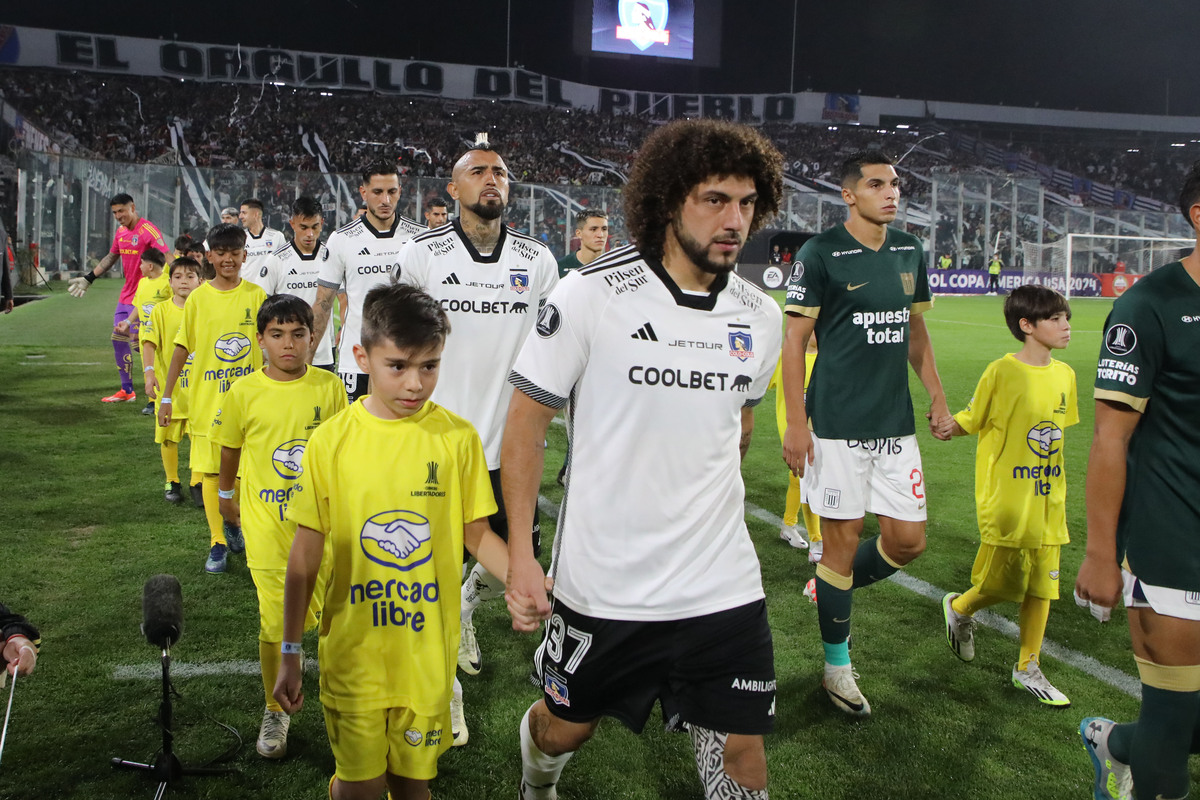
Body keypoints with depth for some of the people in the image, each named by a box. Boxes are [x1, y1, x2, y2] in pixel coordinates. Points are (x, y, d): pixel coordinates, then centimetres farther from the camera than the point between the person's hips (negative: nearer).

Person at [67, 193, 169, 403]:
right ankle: (126, 391, 22)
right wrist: (88, 278, 28)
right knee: (118, 339, 11)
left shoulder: (148, 230, -14)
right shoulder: (120, 231, 12)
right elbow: (111, 257, 25)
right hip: (126, 295, 9)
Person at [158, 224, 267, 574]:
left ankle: (233, 522, 34)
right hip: (207, 397, 0)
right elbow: (181, 348, 3)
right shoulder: (198, 298, -1)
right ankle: (217, 542, 11)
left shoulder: (256, 295, 0)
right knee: (210, 469, 2)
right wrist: (166, 396, 2)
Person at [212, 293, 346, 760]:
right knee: (274, 622, 4)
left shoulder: (329, 388, -5)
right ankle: (274, 713, 23)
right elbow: (230, 450, 9)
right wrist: (225, 496, 21)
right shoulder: (244, 393, -7)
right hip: (268, 526, -1)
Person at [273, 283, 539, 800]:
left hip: (429, 653, 1)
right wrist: (290, 652, 1)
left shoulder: (457, 437, -6)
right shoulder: (330, 441, -8)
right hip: (352, 652, -1)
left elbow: (476, 533, 1)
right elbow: (306, 552, -2)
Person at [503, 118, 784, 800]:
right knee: (567, 727, 18)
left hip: (723, 587, 3)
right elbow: (527, 422, -8)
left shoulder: (760, 316, 1)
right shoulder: (589, 296, -13)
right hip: (602, 584, -2)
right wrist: (520, 553, -11)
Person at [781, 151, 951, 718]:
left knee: (908, 540, 5)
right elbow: (794, 340, -8)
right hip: (838, 422, -6)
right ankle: (837, 666, 18)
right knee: (843, 538, 1)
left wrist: (937, 395, 16)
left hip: (895, 421, 6)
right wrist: (795, 424, -13)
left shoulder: (910, 252, 11)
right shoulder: (821, 253, -7)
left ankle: (829, 588, 32)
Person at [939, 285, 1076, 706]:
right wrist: (945, 425, -27)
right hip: (1006, 501, -6)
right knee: (1001, 585, 0)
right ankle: (959, 609, 32)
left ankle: (1028, 668, 24)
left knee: (1041, 585, 10)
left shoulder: (1064, 374, 7)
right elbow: (970, 421, -7)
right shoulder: (1002, 372, -12)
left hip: (1048, 501, 6)